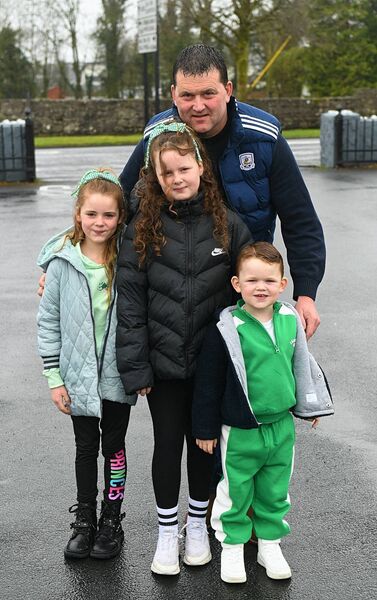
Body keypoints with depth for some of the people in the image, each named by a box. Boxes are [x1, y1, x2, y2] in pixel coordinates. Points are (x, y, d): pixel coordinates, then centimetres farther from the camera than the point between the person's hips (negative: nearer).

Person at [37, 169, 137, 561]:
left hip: (118, 376, 0)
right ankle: (84, 521, 26)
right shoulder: (62, 263, -8)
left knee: (114, 446, 11)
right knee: (86, 448, 12)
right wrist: (54, 377, -4)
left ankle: (111, 521, 26)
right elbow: (48, 322, -2)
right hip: (78, 376, 0)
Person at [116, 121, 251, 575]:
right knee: (168, 444, 10)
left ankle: (197, 524, 35)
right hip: (164, 363, 0)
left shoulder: (227, 225, -4)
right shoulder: (141, 230, -6)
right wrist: (134, 368, -9)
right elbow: (129, 302, -6)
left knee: (204, 443, 14)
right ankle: (166, 532, 28)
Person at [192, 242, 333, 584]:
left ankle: (270, 543, 36)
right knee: (236, 492, 10)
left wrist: (310, 405, 21)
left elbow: (302, 363, 13)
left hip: (282, 426, 4)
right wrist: (206, 428, -5)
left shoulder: (290, 320, -3)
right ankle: (233, 546, 30)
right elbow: (209, 382, -9)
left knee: (275, 492, 18)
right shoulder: (227, 329, -16)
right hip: (240, 431, -4)